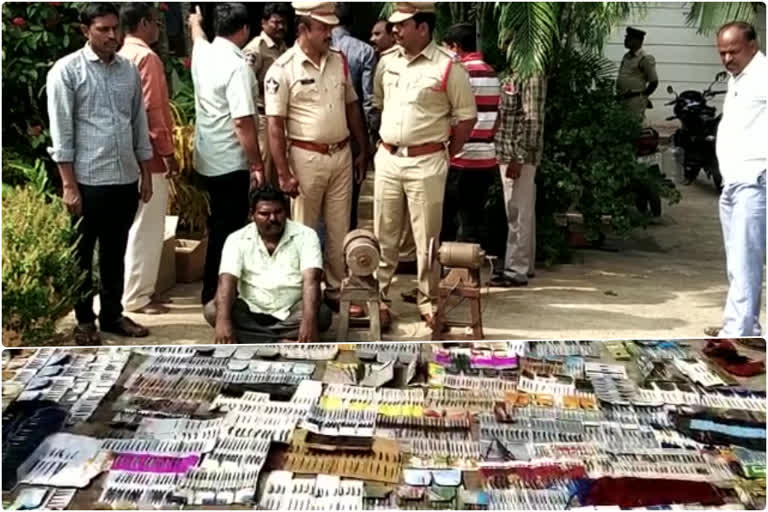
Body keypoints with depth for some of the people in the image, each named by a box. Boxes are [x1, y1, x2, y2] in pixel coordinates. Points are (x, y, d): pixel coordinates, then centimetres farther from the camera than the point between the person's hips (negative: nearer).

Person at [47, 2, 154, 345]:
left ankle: (113, 314, 28)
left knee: (116, 252, 15)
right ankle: (85, 320, 20)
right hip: (88, 180, -5)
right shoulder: (67, 70, -7)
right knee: (82, 255, 8)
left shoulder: (129, 70, 8)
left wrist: (145, 173, 11)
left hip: (125, 179, 5)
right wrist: (69, 184, -13)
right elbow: (61, 130, -10)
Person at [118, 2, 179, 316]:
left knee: (139, 226, 15)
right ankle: (136, 296, 3)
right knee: (147, 229, -3)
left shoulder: (121, 57, 14)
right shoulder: (146, 58, -14)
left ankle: (139, 288, 21)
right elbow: (152, 110, -20)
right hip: (148, 155, -10)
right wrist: (168, 153, -15)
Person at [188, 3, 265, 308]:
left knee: (219, 225, 19)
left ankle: (214, 289, 29)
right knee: (229, 228, 0)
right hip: (231, 161, -9)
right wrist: (257, 163, -17)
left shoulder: (203, 53, 5)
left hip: (207, 158, 9)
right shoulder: (237, 65, -20)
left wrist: (195, 22, 54)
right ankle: (215, 293, 8)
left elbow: (198, 35, 32)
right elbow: (243, 122, -24)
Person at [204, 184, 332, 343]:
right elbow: (227, 281, -16)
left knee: (322, 315, -30)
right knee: (212, 310, -24)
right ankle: (289, 341, -28)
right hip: (250, 312, 2)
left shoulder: (305, 236, -7)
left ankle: (246, 339, -26)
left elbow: (311, 280, -20)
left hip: (291, 313, -1)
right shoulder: (237, 239, -3)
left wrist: (309, 321, -38)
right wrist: (223, 320, -35)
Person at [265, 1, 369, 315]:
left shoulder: (339, 61, 5)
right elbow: (275, 126, -13)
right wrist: (283, 174, -16)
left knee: (340, 229, 12)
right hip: (306, 158, -5)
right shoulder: (283, 69, -12)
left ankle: (336, 291, 24)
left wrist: (363, 150, 13)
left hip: (341, 155, 5)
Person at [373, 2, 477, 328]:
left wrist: (446, 155, -1)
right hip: (387, 159, 5)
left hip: (426, 163, -4)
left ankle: (428, 301, 17)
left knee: (426, 237, 5)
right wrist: (387, 141, 15)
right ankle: (377, 298, 19)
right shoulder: (387, 61, 6)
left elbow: (467, 116, -4)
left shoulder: (447, 67, -10)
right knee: (383, 235, 10)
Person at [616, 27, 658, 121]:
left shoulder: (645, 59, -9)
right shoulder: (626, 57, 15)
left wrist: (643, 96, -1)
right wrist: (619, 95, 16)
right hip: (622, 99, 8)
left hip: (635, 100, -8)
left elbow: (654, 82, -7)